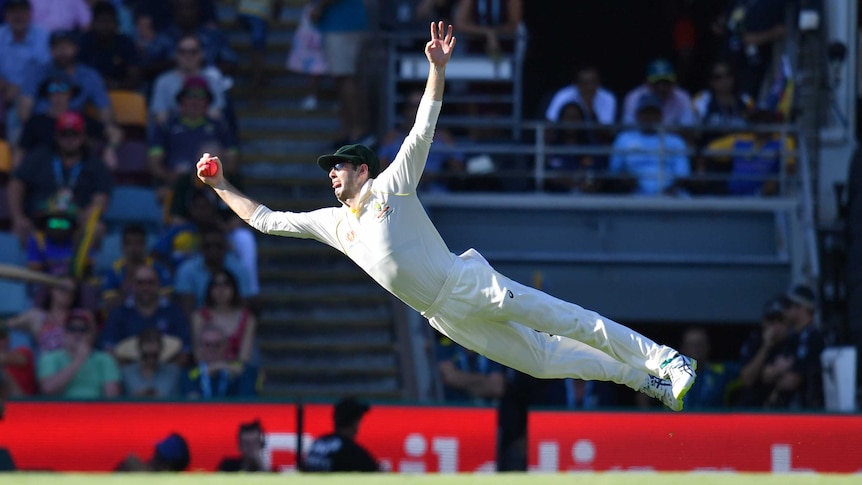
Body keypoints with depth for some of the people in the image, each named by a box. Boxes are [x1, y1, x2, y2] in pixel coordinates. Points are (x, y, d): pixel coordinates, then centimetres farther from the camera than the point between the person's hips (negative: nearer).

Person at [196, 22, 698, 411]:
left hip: (469, 284, -5)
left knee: (568, 322, -11)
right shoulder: (332, 222, 15)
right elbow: (264, 219, 18)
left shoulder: (392, 183, 1)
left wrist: (437, 69, -20)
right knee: (541, 359, 1)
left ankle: (662, 360, -8)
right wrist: (219, 185, 13)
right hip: (446, 317, 5)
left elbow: (424, 129, -8)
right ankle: (642, 379, 7)